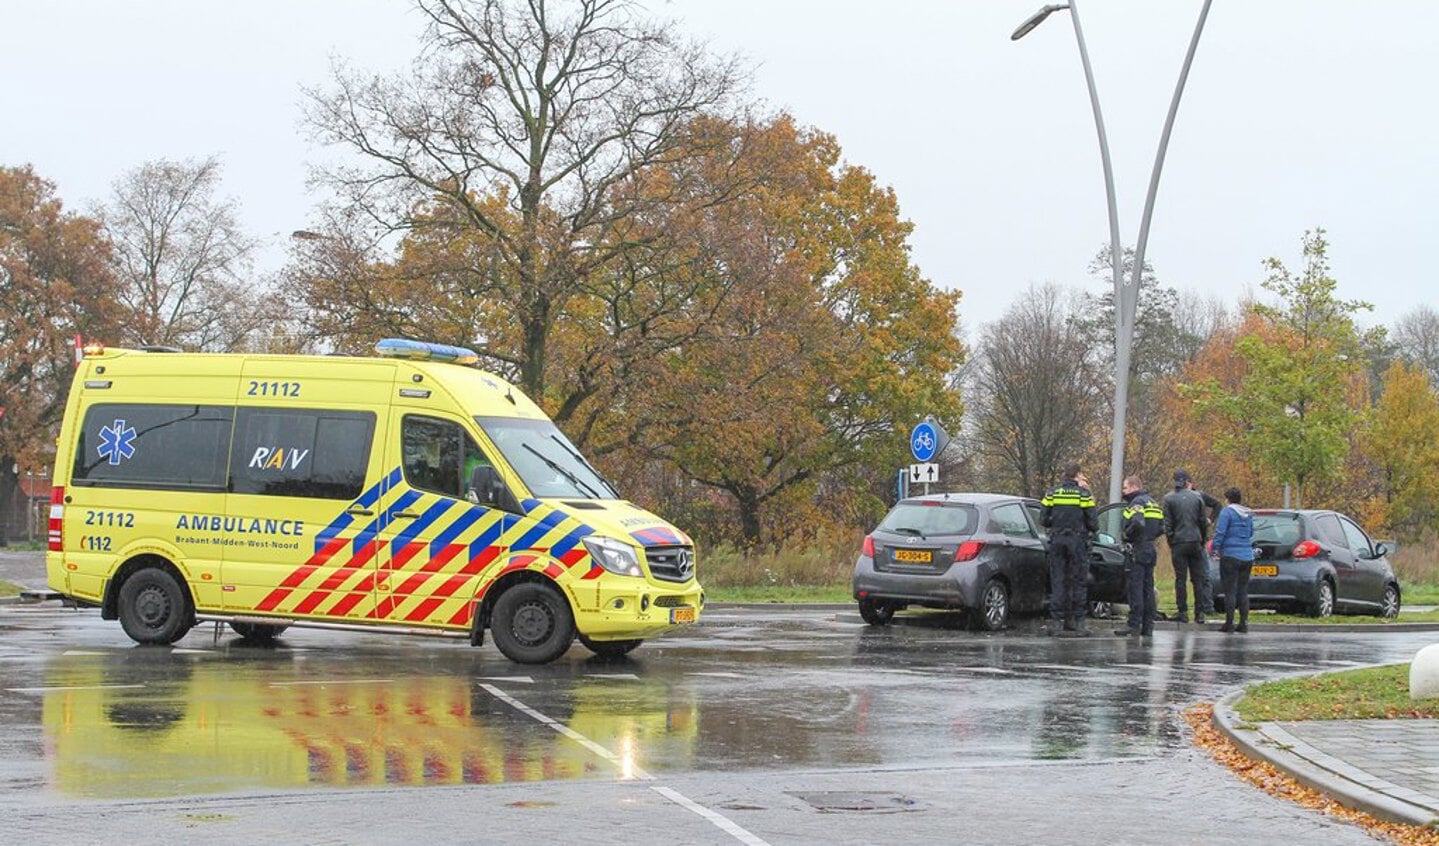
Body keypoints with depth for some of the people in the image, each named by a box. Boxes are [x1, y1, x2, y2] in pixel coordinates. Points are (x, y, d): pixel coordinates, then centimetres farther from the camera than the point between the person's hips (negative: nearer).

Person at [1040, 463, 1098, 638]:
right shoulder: (1084, 494, -3)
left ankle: (1056, 621, 0)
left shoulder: (1052, 493, 3)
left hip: (1057, 540, 2)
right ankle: (1078, 620, 3)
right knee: (1077, 582, 4)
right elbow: (1093, 521, -4)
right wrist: (1092, 530, 18)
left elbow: (1043, 520, 3)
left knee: (1057, 582, 4)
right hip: (1077, 541, -2)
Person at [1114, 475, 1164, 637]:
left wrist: (1126, 534, -13)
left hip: (1137, 551, -9)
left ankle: (1134, 625, -11)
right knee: (1148, 588, 10)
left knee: (1135, 588, -8)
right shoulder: (1153, 503, 19)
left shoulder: (1137, 503, -11)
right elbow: (1161, 528, 19)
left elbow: (1137, 523, -28)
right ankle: (1148, 626, 11)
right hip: (1150, 550, 9)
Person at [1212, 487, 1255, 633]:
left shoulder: (1227, 512, -9)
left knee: (1230, 591, -4)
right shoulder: (1249, 514, 13)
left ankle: (1229, 622, -4)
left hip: (1230, 555, -6)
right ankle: (1244, 623, 8)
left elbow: (1220, 532, -15)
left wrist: (1215, 547, -6)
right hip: (1247, 556, 6)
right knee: (1243, 591, 10)